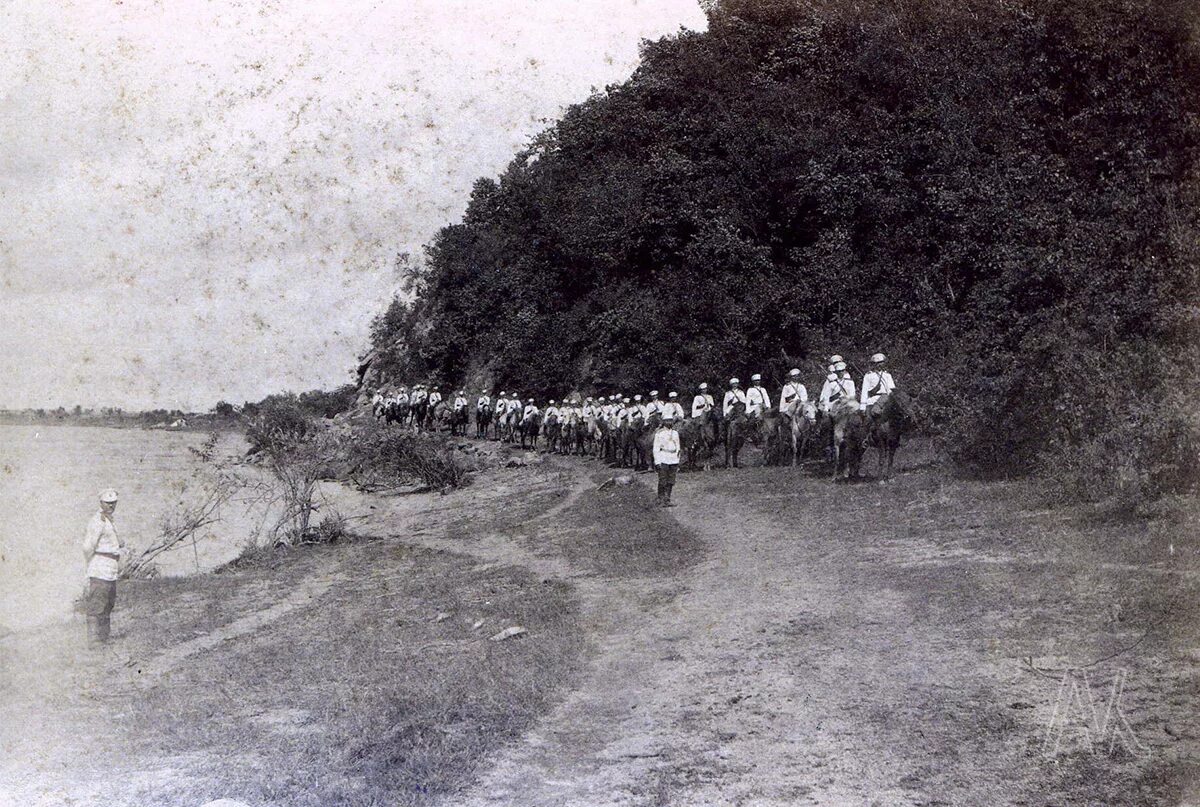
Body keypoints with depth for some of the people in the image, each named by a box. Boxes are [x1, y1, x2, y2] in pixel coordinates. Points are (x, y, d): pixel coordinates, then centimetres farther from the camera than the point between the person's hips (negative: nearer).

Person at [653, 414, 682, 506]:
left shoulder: (675, 433, 13)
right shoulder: (659, 434, -4)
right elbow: (656, 449, -5)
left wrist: (678, 461, 15)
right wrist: (657, 462, -12)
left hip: (673, 460, 5)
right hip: (663, 460, -5)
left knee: (670, 482, 5)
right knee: (662, 482, -6)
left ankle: (667, 500, 12)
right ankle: (661, 501, 0)